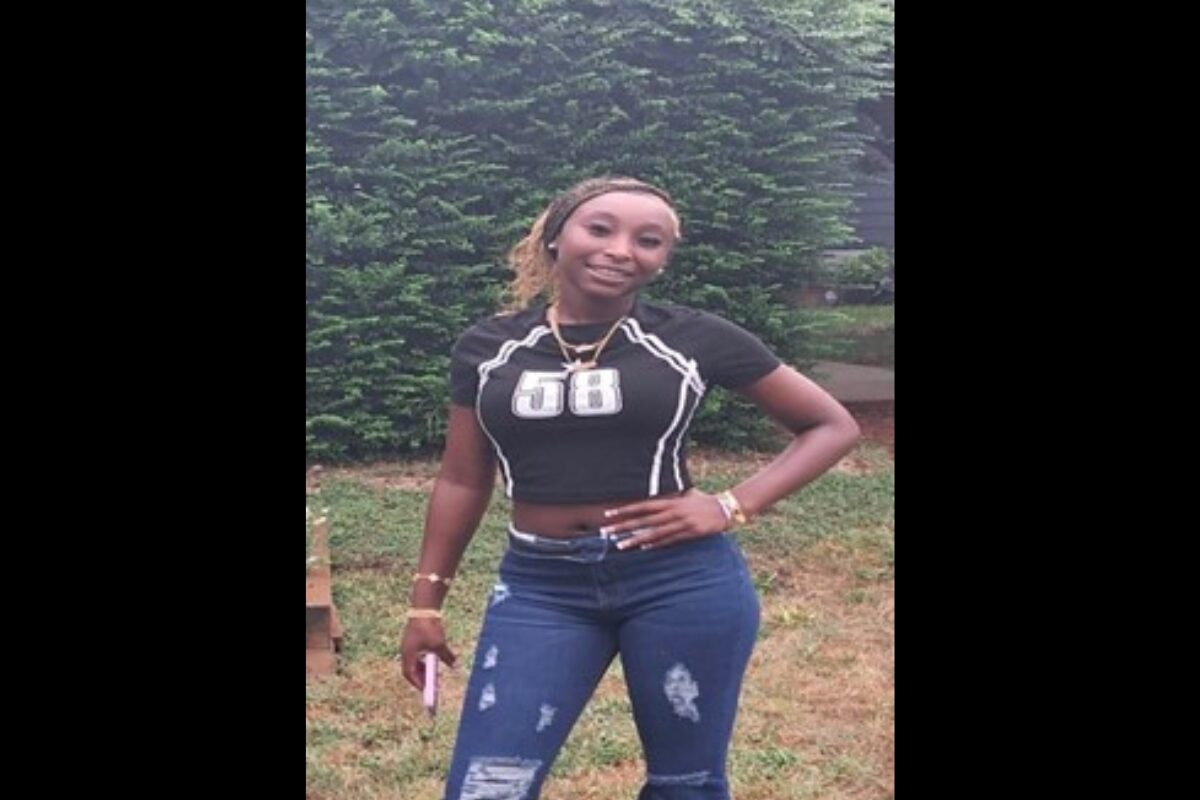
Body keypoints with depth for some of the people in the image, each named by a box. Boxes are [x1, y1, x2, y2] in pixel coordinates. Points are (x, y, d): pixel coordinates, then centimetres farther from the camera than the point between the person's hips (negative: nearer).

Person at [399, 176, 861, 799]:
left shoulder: (694, 338, -3)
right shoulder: (487, 348, 4)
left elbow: (832, 426, 4)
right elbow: (462, 481, 12)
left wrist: (733, 507, -7)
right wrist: (426, 602, 11)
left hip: (683, 580, -1)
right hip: (539, 587, 2)